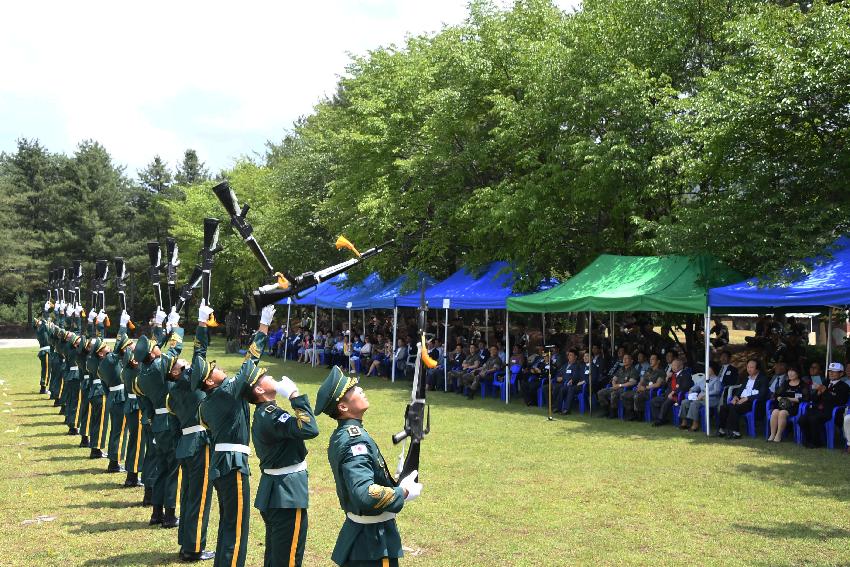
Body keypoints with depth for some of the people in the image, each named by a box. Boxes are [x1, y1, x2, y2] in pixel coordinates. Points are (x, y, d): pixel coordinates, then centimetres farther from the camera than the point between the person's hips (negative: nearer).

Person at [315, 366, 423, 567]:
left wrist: (396, 485, 6)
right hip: (374, 542, -9)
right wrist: (403, 493, -21)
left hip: (356, 530, 9)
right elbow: (364, 494, -34)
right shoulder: (355, 441, -25)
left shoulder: (341, 435, 6)